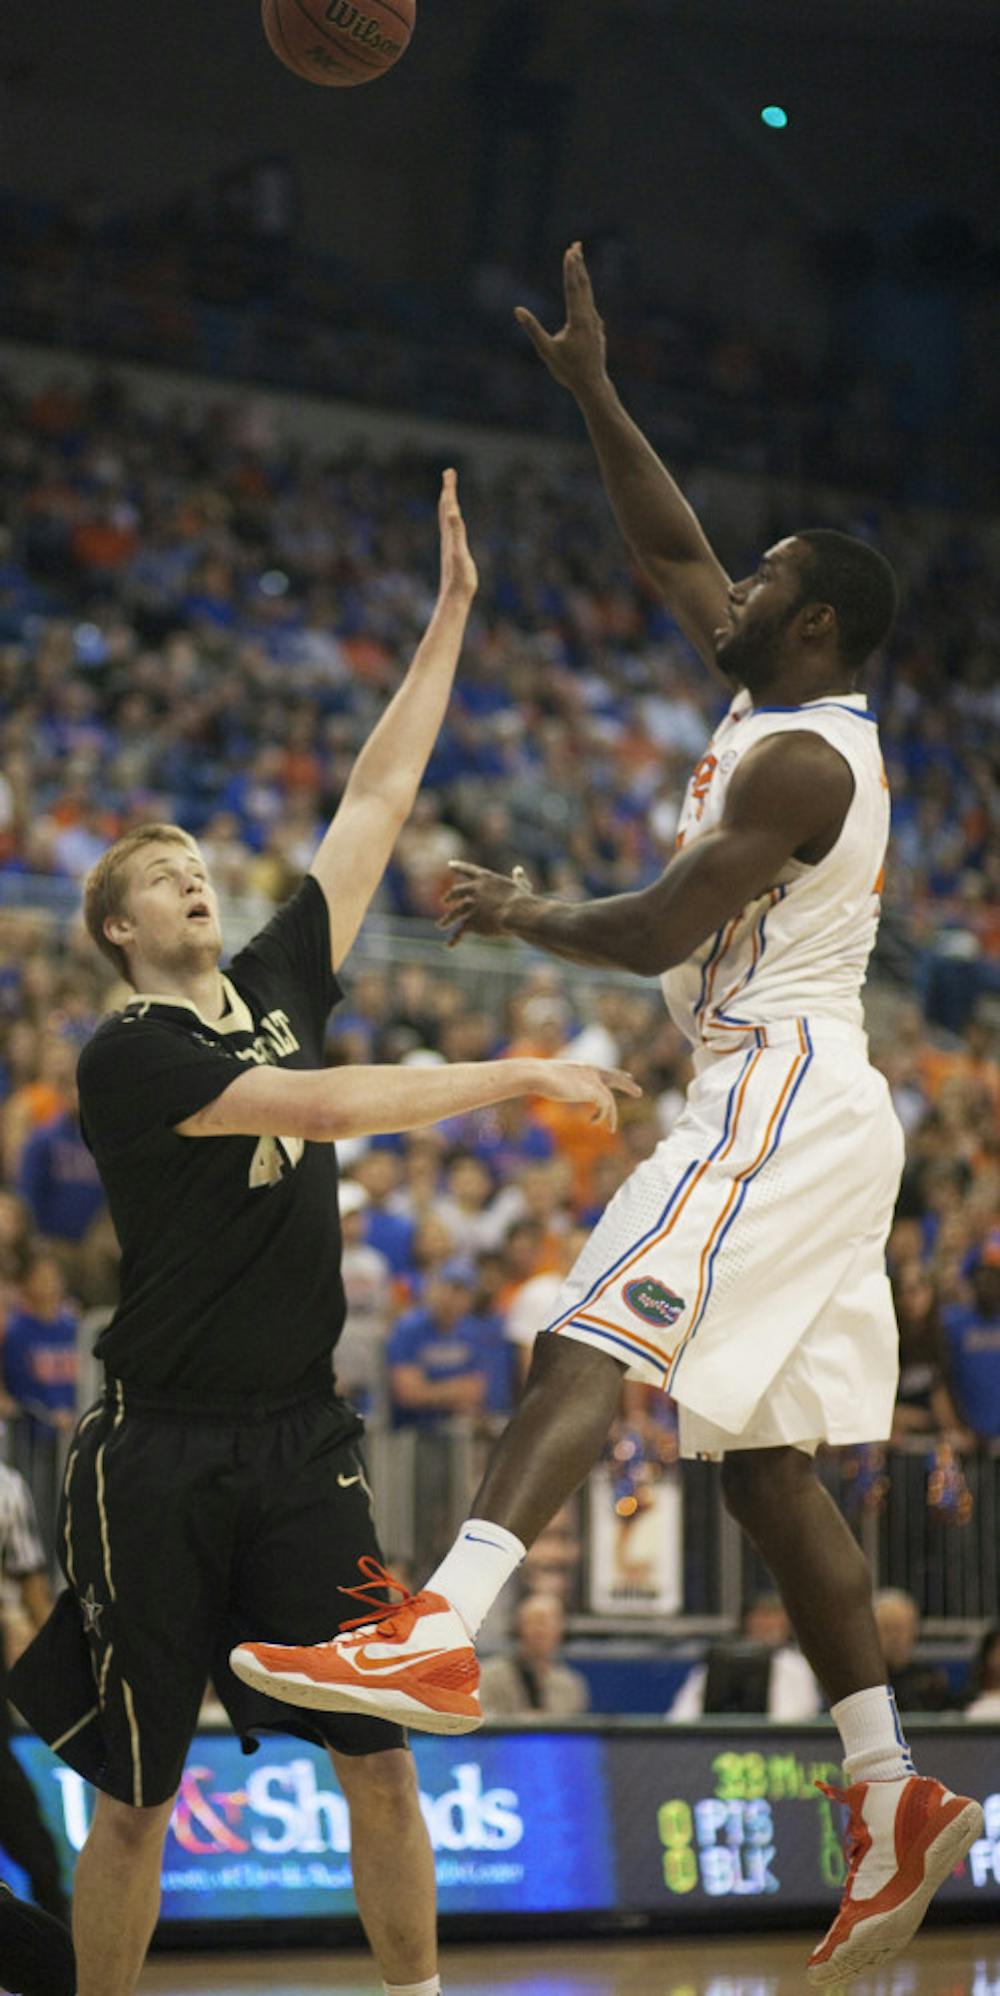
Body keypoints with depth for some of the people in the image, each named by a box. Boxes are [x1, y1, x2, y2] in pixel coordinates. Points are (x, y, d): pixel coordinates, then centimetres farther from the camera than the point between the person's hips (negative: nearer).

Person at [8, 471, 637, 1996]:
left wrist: (450, 616, 7)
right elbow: (331, 1106, -21)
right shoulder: (128, 1059, -10)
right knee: (132, 1797, 2)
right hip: (163, 1454, -5)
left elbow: (378, 799, 9)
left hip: (302, 1439, 5)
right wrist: (523, 1077, -19)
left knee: (377, 1755, -1)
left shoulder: (277, 981, 10)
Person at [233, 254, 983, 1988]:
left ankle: (438, 1636, -43)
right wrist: (592, 392, 23)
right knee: (763, 1457, 7)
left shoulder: (800, 757, -12)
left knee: (592, 1344, -25)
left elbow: (652, 937, -16)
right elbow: (670, 556, 27)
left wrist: (521, 917, 2)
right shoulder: (783, 702, 16)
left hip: (780, 1093, -10)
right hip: (800, 1104, 10)